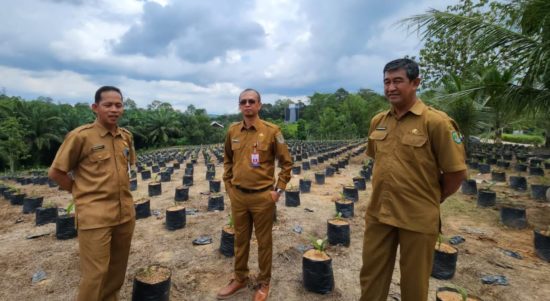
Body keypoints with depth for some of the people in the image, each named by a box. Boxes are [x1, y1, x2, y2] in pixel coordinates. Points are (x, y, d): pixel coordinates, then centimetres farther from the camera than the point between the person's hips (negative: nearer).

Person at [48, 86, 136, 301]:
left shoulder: (127, 136, 5)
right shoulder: (81, 136, -12)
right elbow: (55, 172, -5)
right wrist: (82, 193, -1)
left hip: (125, 213, 6)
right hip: (95, 216, -5)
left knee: (117, 269, 19)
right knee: (96, 273, 1)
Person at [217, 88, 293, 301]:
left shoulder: (271, 130, -9)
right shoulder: (233, 131, 3)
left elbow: (286, 162, -4)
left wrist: (278, 190, -7)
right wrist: (228, 184, 10)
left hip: (263, 196, -3)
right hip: (238, 196, 4)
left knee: (264, 241, 12)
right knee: (240, 239, 18)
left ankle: (264, 283, 32)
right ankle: (240, 279, 38)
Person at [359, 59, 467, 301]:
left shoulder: (435, 121, -14)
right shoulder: (377, 121, 3)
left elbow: (456, 172, -11)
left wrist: (431, 200, 1)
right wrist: (385, 191, 13)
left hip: (418, 218, -4)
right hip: (378, 213, 5)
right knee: (371, 274, 18)